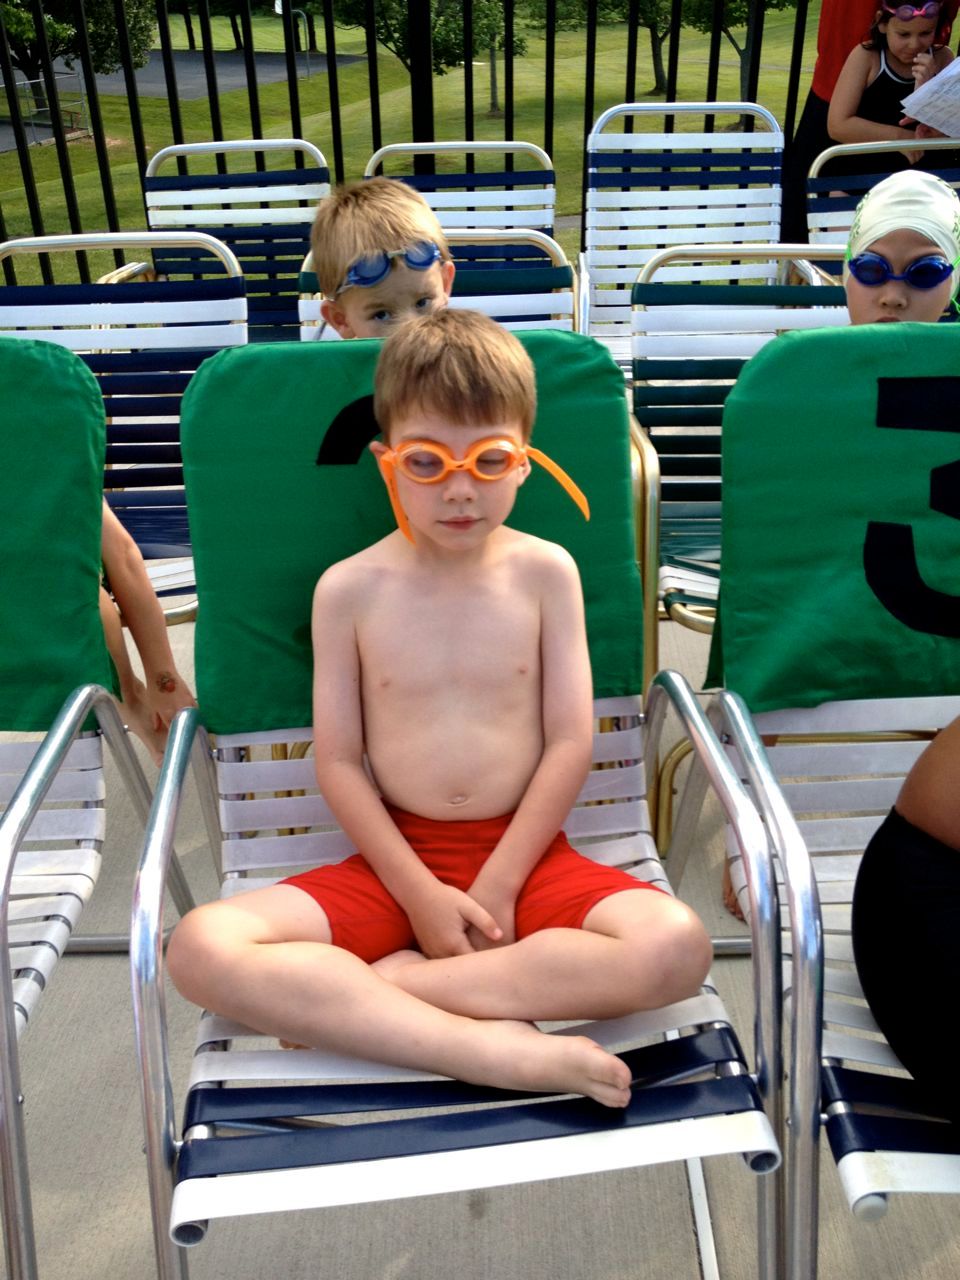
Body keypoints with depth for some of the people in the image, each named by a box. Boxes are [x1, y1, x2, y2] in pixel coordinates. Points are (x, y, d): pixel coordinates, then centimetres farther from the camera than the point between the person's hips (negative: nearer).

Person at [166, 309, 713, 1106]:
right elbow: (337, 761, -2)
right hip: (396, 859, 0)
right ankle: (498, 1049, -27)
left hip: (526, 854, 1)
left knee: (676, 947, -29)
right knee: (201, 949, -24)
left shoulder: (545, 572, -2)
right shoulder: (350, 589, -3)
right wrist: (421, 894, -11)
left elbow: (571, 742, -4)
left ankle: (357, 994, -21)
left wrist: (496, 888, -11)